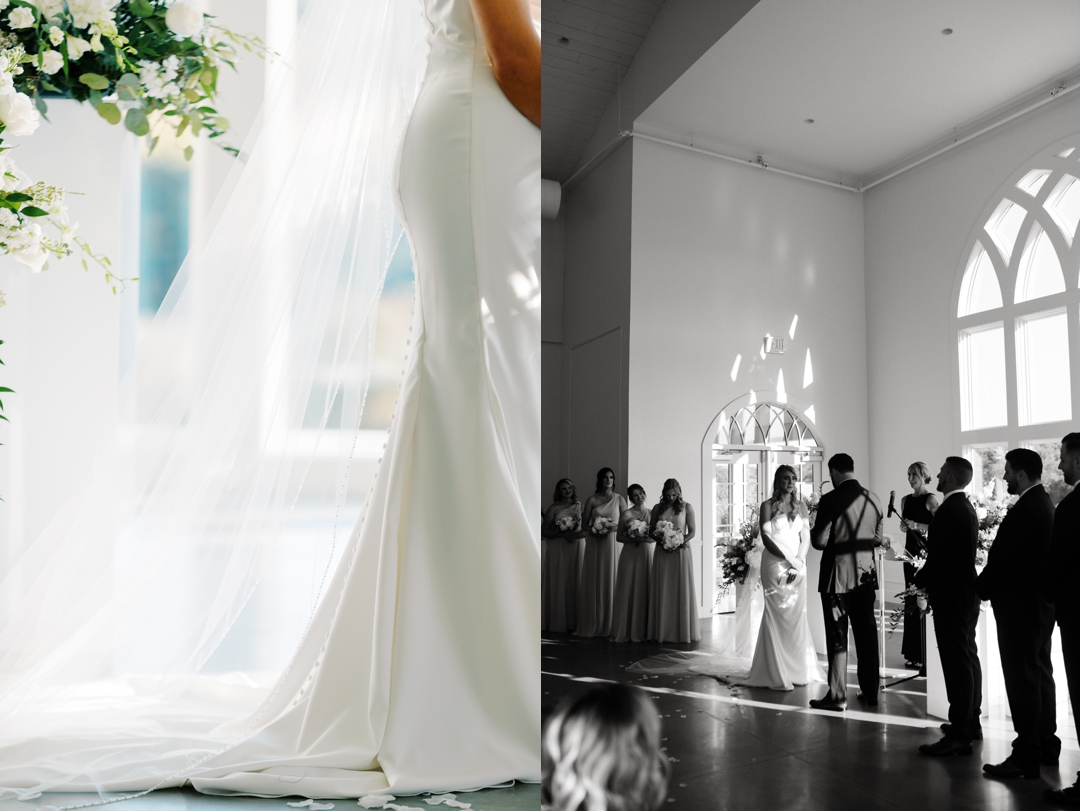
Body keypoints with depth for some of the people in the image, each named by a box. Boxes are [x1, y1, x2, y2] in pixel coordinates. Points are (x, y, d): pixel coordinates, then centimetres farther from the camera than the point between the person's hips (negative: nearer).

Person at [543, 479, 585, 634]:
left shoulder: (579, 506, 7)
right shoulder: (554, 508, -1)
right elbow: (544, 531, -4)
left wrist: (576, 533, -12)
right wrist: (562, 534, -14)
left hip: (575, 549, 2)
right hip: (557, 549, -2)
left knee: (573, 583, 4)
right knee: (557, 583, 1)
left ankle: (572, 621, 13)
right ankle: (557, 622, 10)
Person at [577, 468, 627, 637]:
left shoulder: (619, 499, 5)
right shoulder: (592, 500, 5)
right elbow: (584, 524, 4)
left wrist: (614, 527, -15)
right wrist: (593, 529, -14)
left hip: (613, 543, 0)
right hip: (594, 544, 1)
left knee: (610, 581, 0)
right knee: (593, 582, 2)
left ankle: (609, 625, 9)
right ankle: (592, 625, 9)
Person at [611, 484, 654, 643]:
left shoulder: (651, 513, 7)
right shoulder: (626, 514, 0)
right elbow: (618, 537, 1)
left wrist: (645, 538, -10)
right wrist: (632, 539, -14)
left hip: (646, 553, 2)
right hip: (629, 554, -2)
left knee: (644, 591, 2)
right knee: (627, 591, -3)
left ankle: (641, 631, 10)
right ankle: (624, 631, 4)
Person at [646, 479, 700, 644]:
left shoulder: (686, 507, 1)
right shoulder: (657, 508, 7)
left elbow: (692, 531, 0)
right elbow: (651, 531, 10)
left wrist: (679, 543, -15)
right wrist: (660, 540, -9)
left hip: (681, 552, -2)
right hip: (662, 552, 2)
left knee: (681, 590, 1)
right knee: (662, 591, 2)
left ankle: (683, 631, 10)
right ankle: (663, 631, 9)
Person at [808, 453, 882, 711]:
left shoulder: (831, 499, -16)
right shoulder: (872, 498, 3)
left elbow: (819, 541, -15)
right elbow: (878, 538, 9)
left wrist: (814, 531, 5)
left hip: (839, 573, -6)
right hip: (866, 572, 6)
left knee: (837, 634, 2)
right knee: (866, 632, 14)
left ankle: (837, 695, 7)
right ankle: (870, 692, 24)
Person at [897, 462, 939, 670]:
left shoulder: (931, 500, -8)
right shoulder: (906, 500, 11)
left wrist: (917, 526, -21)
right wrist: (904, 526, 0)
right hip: (910, 551, 7)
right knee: (911, 600, 9)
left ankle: (925, 654, 2)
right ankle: (913, 652, 16)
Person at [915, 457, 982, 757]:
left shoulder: (949, 510, -20)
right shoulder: (966, 508, 11)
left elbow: (938, 556, -23)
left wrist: (920, 582, -7)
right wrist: (928, 578, 12)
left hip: (950, 596, -10)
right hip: (966, 592, 11)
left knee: (956, 662, -6)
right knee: (968, 657, 17)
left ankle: (958, 735, -2)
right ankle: (970, 722, 29)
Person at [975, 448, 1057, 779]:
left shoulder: (1024, 510, -21)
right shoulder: (1045, 504, 10)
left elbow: (1002, 557, -21)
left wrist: (982, 588, -6)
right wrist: (989, 585, 13)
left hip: (1019, 605, -10)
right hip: (1040, 602, 10)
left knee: (1022, 679, -4)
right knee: (1040, 674, 17)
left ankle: (1026, 756, 2)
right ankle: (1046, 744, 28)